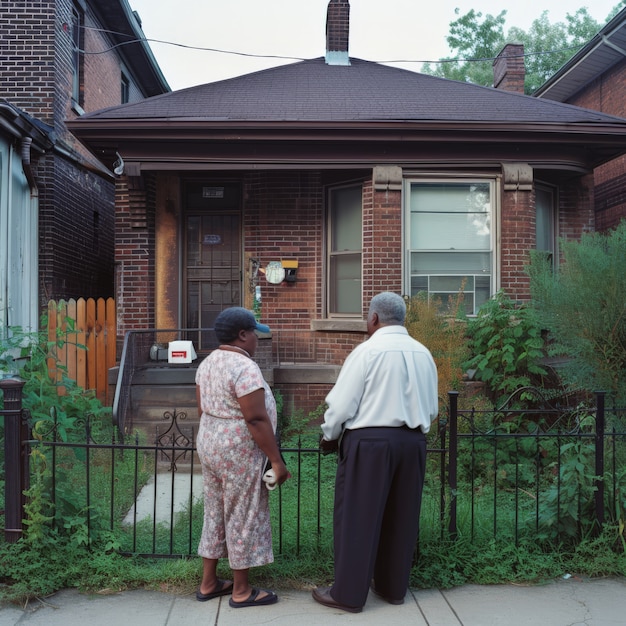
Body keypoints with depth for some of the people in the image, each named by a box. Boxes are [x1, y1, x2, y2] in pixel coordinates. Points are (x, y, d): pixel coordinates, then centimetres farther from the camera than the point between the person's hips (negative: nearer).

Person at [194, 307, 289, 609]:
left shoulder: (207, 363, 7)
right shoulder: (245, 367, -20)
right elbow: (256, 419, -23)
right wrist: (276, 460, -18)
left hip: (210, 445, 9)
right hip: (239, 452, -9)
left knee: (216, 512, 17)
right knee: (243, 517, 3)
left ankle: (208, 583, 27)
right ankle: (241, 590, 15)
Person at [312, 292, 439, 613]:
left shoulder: (368, 351, -11)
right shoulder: (423, 354, 7)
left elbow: (342, 403, -10)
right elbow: (431, 408, 13)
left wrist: (329, 436, 6)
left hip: (369, 442, -6)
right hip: (413, 442, 6)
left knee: (357, 517, 4)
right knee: (400, 517, 16)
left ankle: (349, 593, 12)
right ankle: (393, 587, 28)